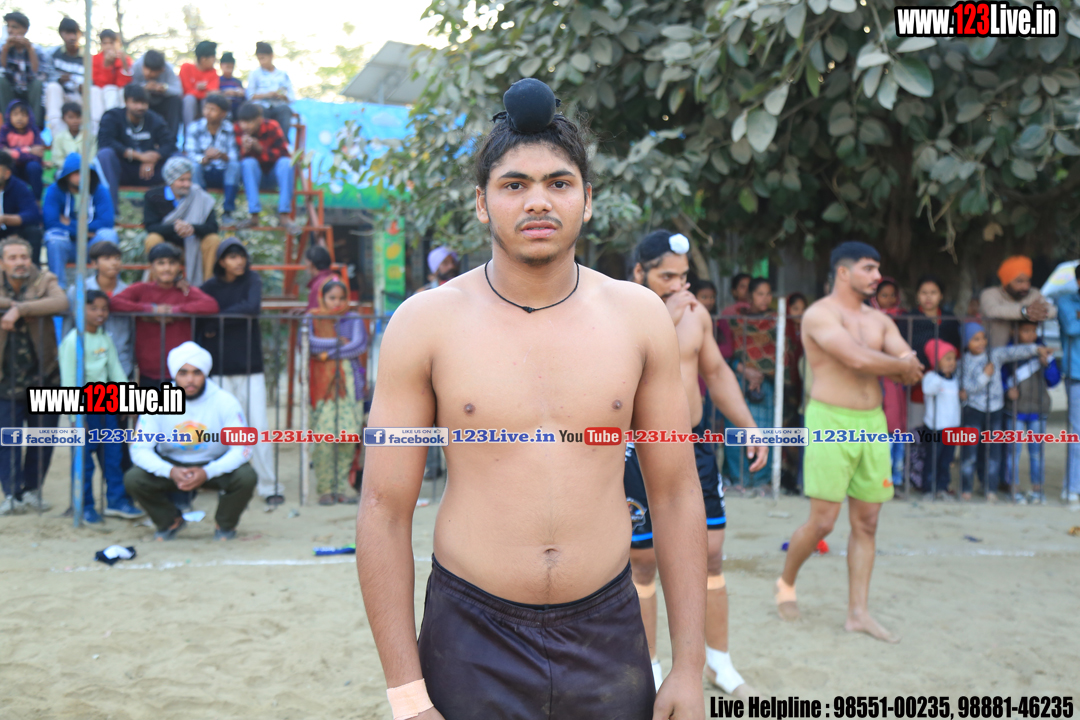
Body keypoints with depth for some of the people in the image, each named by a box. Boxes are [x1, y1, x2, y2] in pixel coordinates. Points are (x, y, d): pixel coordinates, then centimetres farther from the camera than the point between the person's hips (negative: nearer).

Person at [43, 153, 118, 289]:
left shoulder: (100, 190, -4)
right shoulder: (54, 191, -5)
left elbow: (106, 223, -17)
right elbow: (50, 223, -18)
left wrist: (71, 224, -14)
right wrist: (83, 230, -18)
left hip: (93, 246, 0)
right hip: (66, 246, 0)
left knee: (109, 234, -29)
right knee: (53, 236, -32)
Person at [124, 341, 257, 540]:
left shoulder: (225, 402, -17)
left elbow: (242, 449, -19)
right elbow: (140, 449, -15)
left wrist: (207, 472, -35)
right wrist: (170, 471, -34)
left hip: (216, 466, -1)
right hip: (172, 465, 1)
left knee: (246, 477, -30)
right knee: (133, 479, -23)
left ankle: (225, 524, 3)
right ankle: (170, 521, 8)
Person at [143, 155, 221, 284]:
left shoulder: (200, 197, -4)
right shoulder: (153, 196, -5)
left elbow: (213, 227, -14)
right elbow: (150, 227, -16)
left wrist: (193, 228, -36)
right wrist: (174, 228, -35)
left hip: (192, 245, 1)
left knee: (214, 240, -25)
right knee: (153, 239, -32)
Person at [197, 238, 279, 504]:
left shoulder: (252, 280, 4)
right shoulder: (209, 287, 6)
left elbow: (252, 307, -15)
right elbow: (197, 326, 5)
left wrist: (216, 323, -10)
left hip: (251, 367, -1)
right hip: (219, 369, 1)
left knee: (259, 426, -4)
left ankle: (269, 486, 0)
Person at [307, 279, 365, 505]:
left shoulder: (353, 320, 13)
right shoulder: (313, 320, 11)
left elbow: (360, 345, -4)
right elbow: (308, 343, -8)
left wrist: (328, 353, -7)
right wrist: (339, 342, -6)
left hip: (348, 382, 1)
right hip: (322, 383, -1)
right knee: (324, 436, -11)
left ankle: (342, 487, 6)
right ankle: (325, 489, -3)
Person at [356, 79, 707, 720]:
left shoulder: (640, 317, -1)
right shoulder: (425, 323, -7)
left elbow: (676, 492, 3)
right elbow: (385, 508, -5)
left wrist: (690, 668, 2)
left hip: (608, 636, 2)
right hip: (470, 641, -1)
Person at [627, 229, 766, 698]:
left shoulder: (696, 313, 5)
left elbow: (716, 371, 16)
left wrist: (749, 427, 11)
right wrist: (663, 320, -29)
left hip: (695, 444, 5)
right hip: (640, 450, -5)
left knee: (711, 553, 9)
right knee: (642, 561, 6)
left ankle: (718, 662, 26)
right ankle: (649, 668, 23)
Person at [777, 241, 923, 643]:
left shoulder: (879, 320, 14)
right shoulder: (819, 314, -8)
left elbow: (913, 370, 7)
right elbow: (858, 358, -21)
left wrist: (883, 365, -11)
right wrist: (901, 364, -5)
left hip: (873, 422, 7)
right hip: (831, 422, -7)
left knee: (866, 522, 6)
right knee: (823, 520, -6)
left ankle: (858, 613, 12)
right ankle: (786, 583, 20)